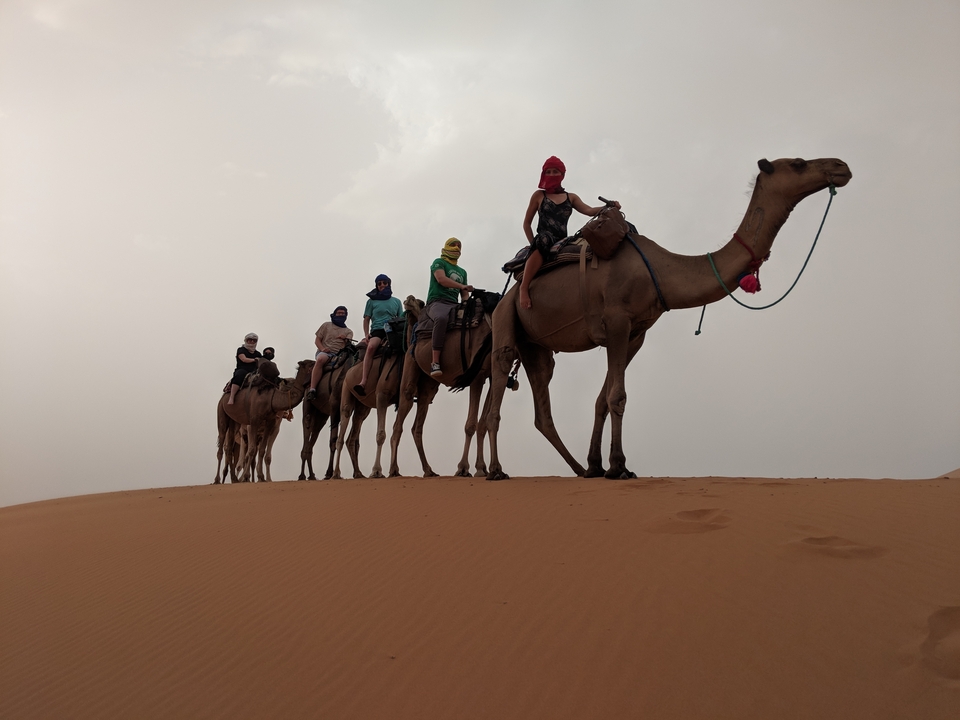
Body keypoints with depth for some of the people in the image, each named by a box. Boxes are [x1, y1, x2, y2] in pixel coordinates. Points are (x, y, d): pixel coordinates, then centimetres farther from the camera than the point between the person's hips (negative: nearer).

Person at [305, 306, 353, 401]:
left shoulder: (348, 331, 24)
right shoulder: (326, 325, 22)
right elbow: (317, 340, 14)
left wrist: (345, 339, -15)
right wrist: (322, 348, -6)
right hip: (324, 352, -2)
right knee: (321, 359, -38)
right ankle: (312, 389, -47)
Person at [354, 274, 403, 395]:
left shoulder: (396, 301, 22)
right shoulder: (372, 301, 17)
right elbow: (366, 319, 13)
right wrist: (366, 334, -2)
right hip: (377, 330, -2)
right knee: (371, 347, -34)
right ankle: (363, 382, -45)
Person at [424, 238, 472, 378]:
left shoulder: (462, 272, 29)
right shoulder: (439, 262, 11)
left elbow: (464, 294, 25)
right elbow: (441, 279, -8)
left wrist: (466, 303, 2)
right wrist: (462, 286, -15)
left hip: (454, 305, 7)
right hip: (437, 302, -7)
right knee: (441, 318, -41)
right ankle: (435, 363, -47)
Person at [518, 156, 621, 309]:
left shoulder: (571, 198, 22)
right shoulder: (539, 195, 14)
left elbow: (589, 211, 5)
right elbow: (527, 223, 13)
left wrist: (609, 207, -15)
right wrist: (534, 244, -1)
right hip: (544, 239, -5)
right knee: (543, 240, -41)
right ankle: (524, 287, -42)